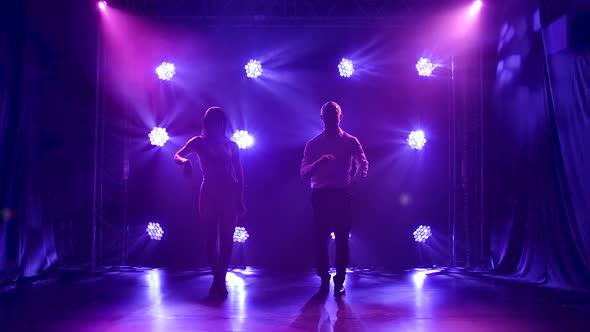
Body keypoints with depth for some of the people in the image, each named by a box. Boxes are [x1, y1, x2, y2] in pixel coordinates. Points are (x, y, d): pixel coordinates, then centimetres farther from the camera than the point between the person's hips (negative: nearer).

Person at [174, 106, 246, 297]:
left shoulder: (231, 146, 12)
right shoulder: (199, 142, 8)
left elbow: (239, 175, 10)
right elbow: (177, 156, -4)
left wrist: (240, 199, 4)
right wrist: (185, 161, -28)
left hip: (230, 194, 1)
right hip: (209, 193, -1)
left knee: (226, 239, -2)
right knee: (211, 238, 1)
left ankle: (220, 280, 7)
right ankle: (218, 279, 14)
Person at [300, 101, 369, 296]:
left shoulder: (350, 141, 8)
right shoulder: (313, 144, 10)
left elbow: (363, 163, -4)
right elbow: (304, 172, 0)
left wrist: (356, 179, -25)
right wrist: (319, 162, -20)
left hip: (342, 195, -1)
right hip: (320, 196, 1)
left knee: (342, 239, 1)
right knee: (320, 239, 1)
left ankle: (339, 280, 11)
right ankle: (324, 279, 14)